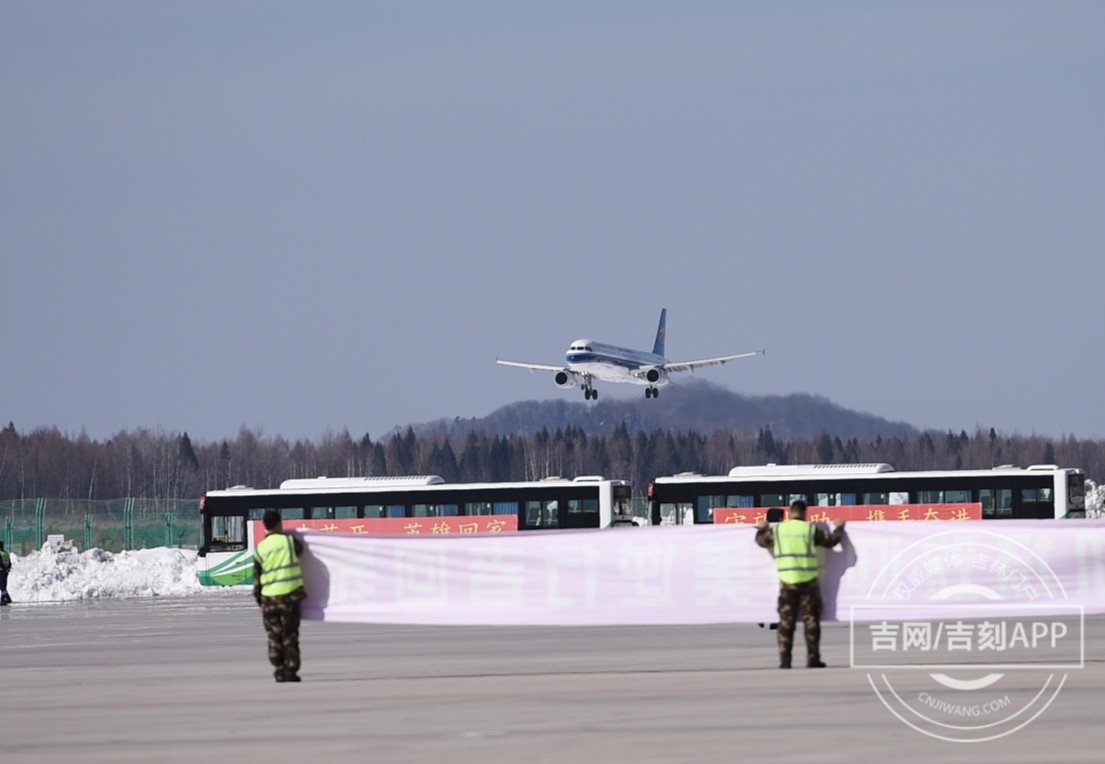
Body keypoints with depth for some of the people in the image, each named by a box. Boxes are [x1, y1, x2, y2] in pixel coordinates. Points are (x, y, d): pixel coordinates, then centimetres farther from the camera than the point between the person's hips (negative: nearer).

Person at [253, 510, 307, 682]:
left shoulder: (260, 549, 0)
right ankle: (290, 672, 2)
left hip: (269, 597, 1)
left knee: (274, 638, 9)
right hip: (289, 595, -1)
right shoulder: (290, 541, -6)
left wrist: (259, 600, 13)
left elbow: (256, 577, 3)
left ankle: (279, 671, 6)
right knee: (290, 636, 5)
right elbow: (300, 550, 16)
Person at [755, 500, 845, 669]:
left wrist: (762, 528, 42)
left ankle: (784, 660, 1)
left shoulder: (778, 530, 3)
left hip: (787, 582, 2)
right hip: (808, 582, -2)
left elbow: (761, 540, 20)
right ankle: (813, 658, 0)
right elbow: (830, 541, 7)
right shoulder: (810, 529, -3)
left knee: (786, 622, 5)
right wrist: (839, 528, 28)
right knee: (811, 620, 3)